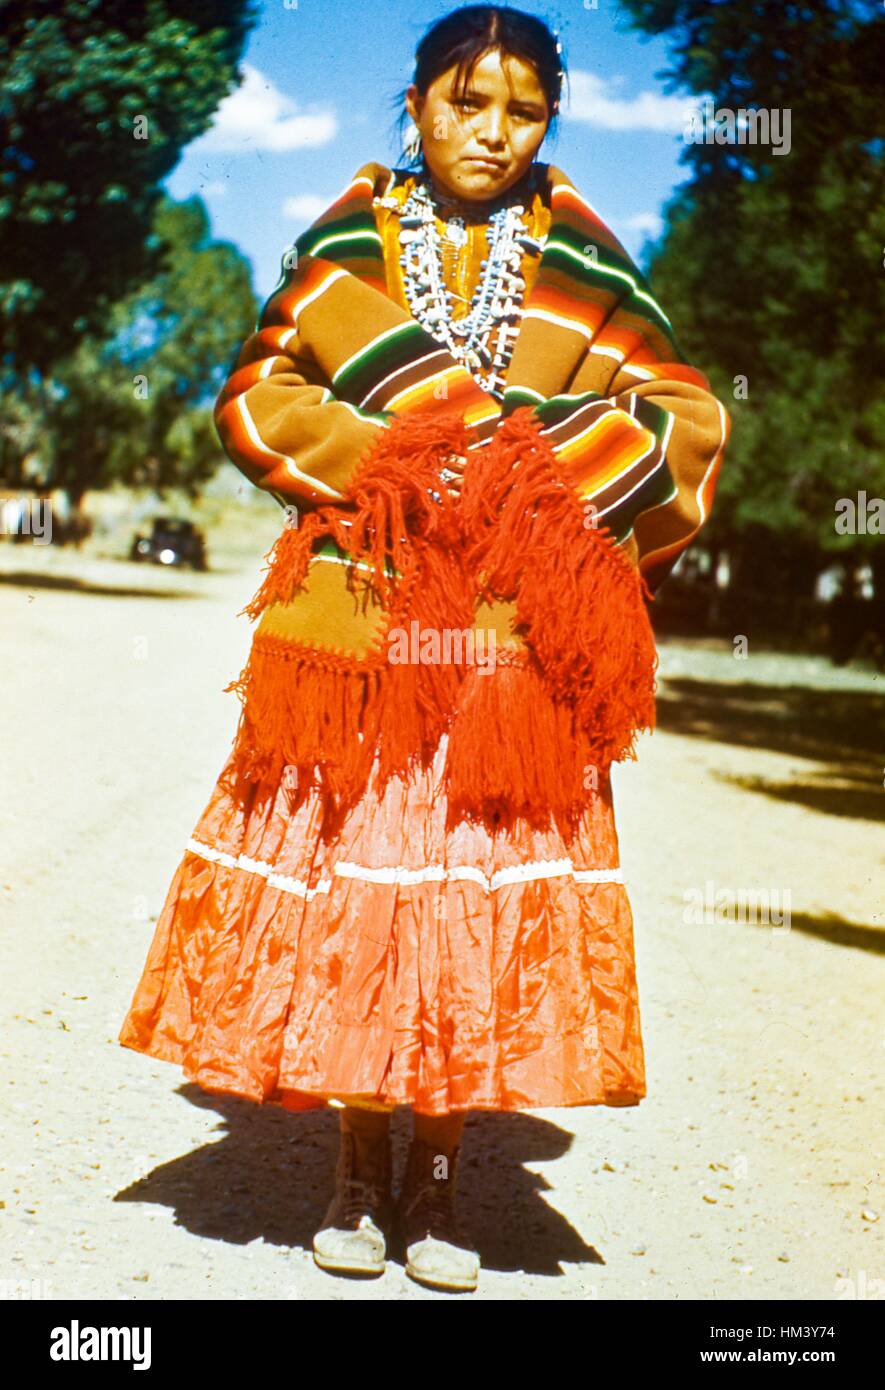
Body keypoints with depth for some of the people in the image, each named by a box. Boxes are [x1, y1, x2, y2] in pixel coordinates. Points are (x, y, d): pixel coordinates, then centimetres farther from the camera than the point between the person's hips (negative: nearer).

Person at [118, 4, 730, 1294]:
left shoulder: (583, 264, 8)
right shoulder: (344, 243, 8)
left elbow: (682, 415, 6)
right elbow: (258, 393, 7)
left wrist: (541, 483, -8)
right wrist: (385, 463, -8)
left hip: (516, 640, 0)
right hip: (356, 621, 0)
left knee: (484, 894, 1)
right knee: (343, 884, 1)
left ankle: (438, 1176, 15)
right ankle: (358, 1170, 17)